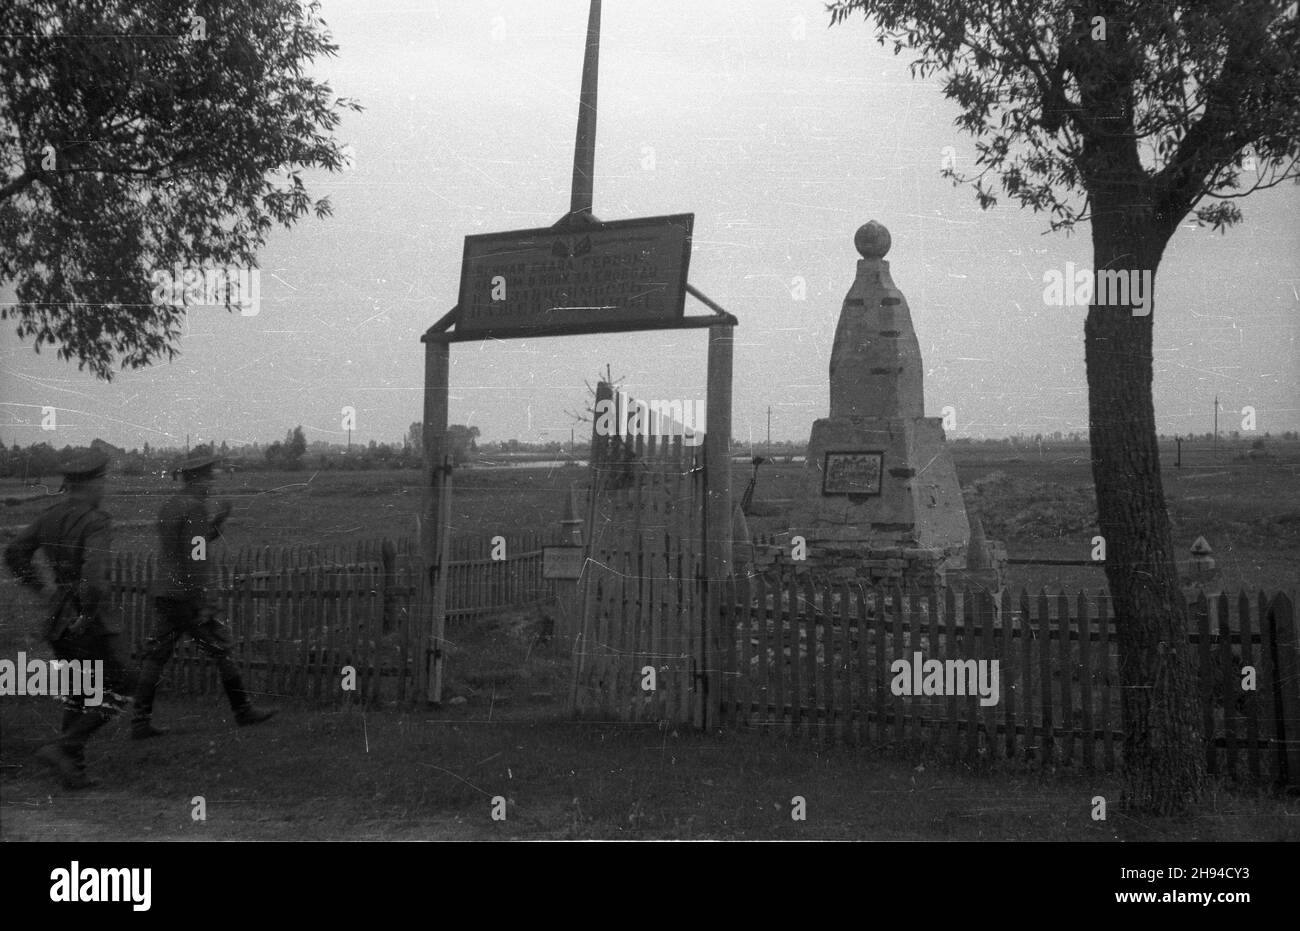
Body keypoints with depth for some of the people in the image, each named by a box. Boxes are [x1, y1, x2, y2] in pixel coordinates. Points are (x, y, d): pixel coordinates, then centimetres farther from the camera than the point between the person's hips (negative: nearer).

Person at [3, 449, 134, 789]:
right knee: (116, 693, 5)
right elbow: (94, 573, -32)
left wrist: (42, 588, 15)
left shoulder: (50, 517, 4)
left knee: (77, 695, 18)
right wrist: (87, 614, -20)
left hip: (58, 619, 8)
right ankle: (62, 748, -6)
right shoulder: (96, 522, -20)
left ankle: (74, 770, 18)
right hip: (91, 621, -8)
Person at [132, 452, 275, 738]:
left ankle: (141, 721, 3)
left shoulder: (168, 507, 15)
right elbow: (195, 558, -20)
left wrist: (217, 521, 20)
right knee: (222, 649, 3)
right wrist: (205, 603, -21)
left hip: (164, 594, 9)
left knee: (156, 656, 6)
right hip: (187, 595, -9)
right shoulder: (194, 507, -13)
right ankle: (243, 709, 13)